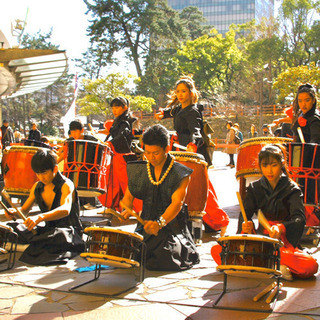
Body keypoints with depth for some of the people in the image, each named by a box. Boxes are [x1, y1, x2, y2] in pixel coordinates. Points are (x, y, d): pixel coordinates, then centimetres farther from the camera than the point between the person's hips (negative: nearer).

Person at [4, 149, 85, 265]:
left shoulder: (66, 185, -15)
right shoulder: (37, 187, 6)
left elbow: (65, 210, -34)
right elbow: (24, 209, 13)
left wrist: (39, 217, -52)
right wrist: (15, 212, -14)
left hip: (69, 230, -6)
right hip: (48, 229, 7)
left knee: (60, 236, -42)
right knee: (11, 226, -12)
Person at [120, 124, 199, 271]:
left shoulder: (180, 174, -8)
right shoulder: (138, 170, 6)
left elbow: (177, 202, -21)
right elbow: (128, 196, 12)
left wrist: (160, 223, -40)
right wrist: (127, 211, -13)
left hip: (172, 226, -4)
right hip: (145, 226, 4)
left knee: (165, 258, -25)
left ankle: (188, 253, 10)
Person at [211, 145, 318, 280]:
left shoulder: (292, 189, 0)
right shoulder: (255, 188, 9)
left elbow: (300, 218, -15)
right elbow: (245, 212, -3)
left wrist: (281, 228, -37)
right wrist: (246, 224, -28)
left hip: (284, 244, -2)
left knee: (310, 265, -33)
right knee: (217, 251, -19)